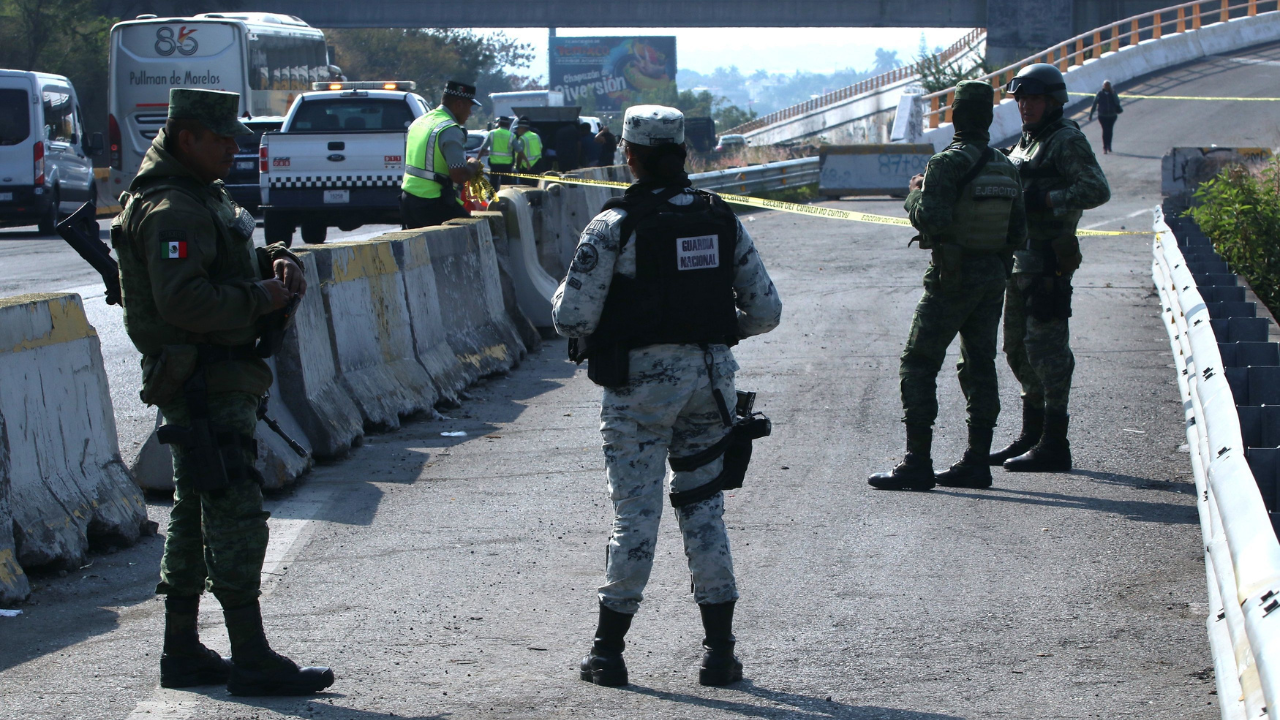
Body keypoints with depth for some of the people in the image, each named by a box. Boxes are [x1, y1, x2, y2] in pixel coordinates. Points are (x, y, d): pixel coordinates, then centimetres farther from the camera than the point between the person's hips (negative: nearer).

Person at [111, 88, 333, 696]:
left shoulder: (204, 196, 17)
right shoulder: (171, 209, -17)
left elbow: (237, 258, 26)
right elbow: (182, 300, -26)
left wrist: (277, 263, 4)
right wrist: (258, 300, -19)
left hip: (218, 378, 11)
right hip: (204, 381, -11)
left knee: (195, 515, 14)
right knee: (236, 515, -10)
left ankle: (182, 653, 21)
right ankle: (252, 660, -9)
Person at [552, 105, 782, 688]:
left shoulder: (615, 225, -11)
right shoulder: (721, 219, 4)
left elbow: (572, 317, -13)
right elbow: (765, 310, 6)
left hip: (641, 382, -4)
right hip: (710, 376, 4)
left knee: (636, 510, 2)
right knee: (703, 505, 13)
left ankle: (608, 651, 9)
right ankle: (719, 649, 11)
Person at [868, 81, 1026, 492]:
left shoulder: (948, 164, -14)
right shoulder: (1006, 168, 8)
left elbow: (931, 219, -22)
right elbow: (1019, 231, 10)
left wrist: (915, 194, -4)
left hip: (952, 277, -7)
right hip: (994, 276, 7)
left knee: (919, 365, -2)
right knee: (980, 366, 12)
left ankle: (918, 463, -7)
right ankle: (977, 462, 12)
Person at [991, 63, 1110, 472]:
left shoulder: (1067, 141, -10)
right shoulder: (1027, 141, 19)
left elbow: (1098, 190, -20)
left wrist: (1045, 201, -22)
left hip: (1049, 258, -10)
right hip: (1023, 257, 10)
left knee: (1046, 347, -10)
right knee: (1019, 348, 15)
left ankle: (1054, 444, -8)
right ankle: (1032, 435, 25)